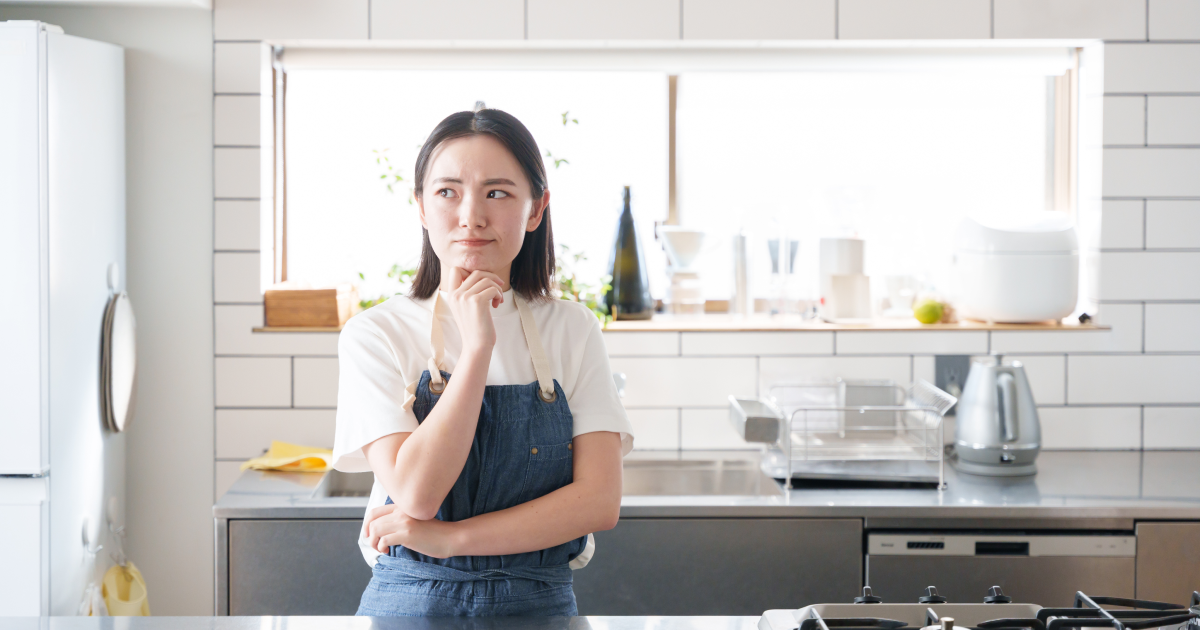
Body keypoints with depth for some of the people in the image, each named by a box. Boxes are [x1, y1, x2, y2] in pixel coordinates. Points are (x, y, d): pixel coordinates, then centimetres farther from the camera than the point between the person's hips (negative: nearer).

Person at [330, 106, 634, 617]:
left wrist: (449, 537, -13)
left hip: (540, 604, 2)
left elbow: (600, 500, -5)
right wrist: (477, 345, -17)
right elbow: (415, 493, -14)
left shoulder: (571, 330, 2)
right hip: (410, 601, -2)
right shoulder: (376, 334, -3)